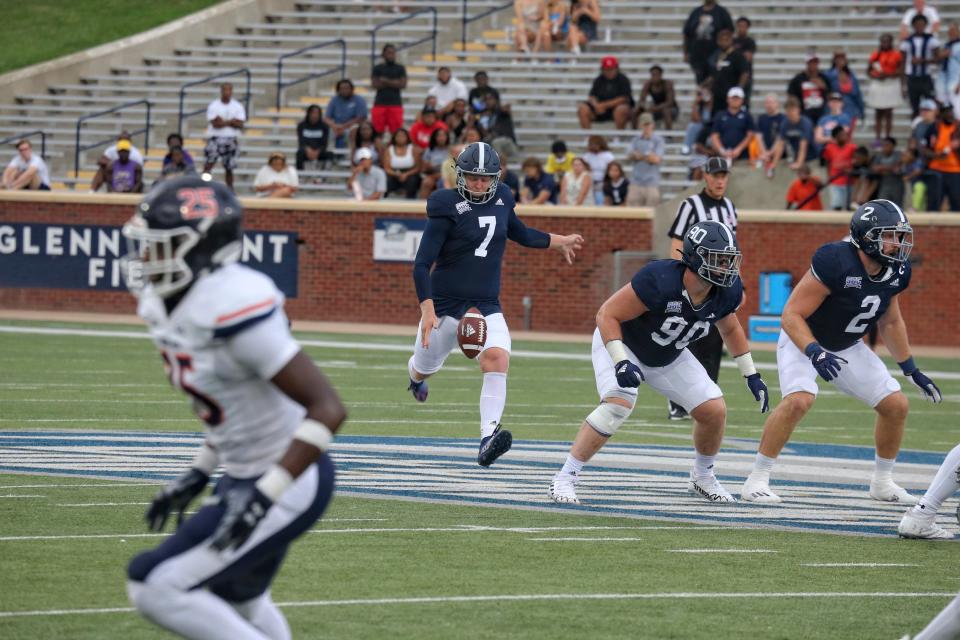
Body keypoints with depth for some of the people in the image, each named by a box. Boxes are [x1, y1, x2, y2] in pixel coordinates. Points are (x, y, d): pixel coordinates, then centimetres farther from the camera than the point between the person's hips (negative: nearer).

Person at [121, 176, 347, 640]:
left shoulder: (233, 308, -28)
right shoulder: (168, 306, 1)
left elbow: (328, 409, -27)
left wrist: (264, 497, -30)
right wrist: (197, 476, 15)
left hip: (288, 485, -10)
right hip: (243, 476, 10)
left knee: (157, 588, -12)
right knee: (236, 602, 27)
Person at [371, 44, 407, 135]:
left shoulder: (400, 68, 8)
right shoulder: (378, 68, 7)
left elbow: (403, 84, -2)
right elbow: (375, 84, -4)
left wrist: (386, 81, -7)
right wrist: (393, 83, -6)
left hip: (395, 103, 0)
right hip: (380, 103, 0)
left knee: (396, 131, -7)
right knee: (377, 130, -4)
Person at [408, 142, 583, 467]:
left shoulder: (502, 198, 3)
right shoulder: (448, 208, -15)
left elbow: (518, 232, 27)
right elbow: (421, 265, -17)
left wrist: (559, 241, 36)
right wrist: (427, 310, -26)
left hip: (486, 304, 3)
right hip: (445, 301, -3)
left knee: (497, 358, -24)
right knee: (426, 366, 16)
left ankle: (488, 438, -32)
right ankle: (416, 373, 57)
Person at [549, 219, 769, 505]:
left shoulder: (726, 292, -18)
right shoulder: (659, 281, -38)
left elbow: (729, 328, 6)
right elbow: (607, 315, -31)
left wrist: (751, 374, 5)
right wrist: (621, 363, -41)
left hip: (668, 358, 6)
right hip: (622, 344, -6)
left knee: (714, 411, -2)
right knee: (618, 404, -30)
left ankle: (702, 477, 25)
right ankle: (565, 478, -22)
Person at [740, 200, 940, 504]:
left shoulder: (895, 272, -9)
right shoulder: (835, 262, -32)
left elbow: (890, 323, 10)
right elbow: (792, 315, -29)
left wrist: (911, 369, 12)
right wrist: (815, 354, -42)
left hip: (848, 348, 7)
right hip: (803, 342, -7)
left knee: (896, 406, 1)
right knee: (799, 400, -32)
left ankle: (882, 483, 21)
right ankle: (757, 479, -21)